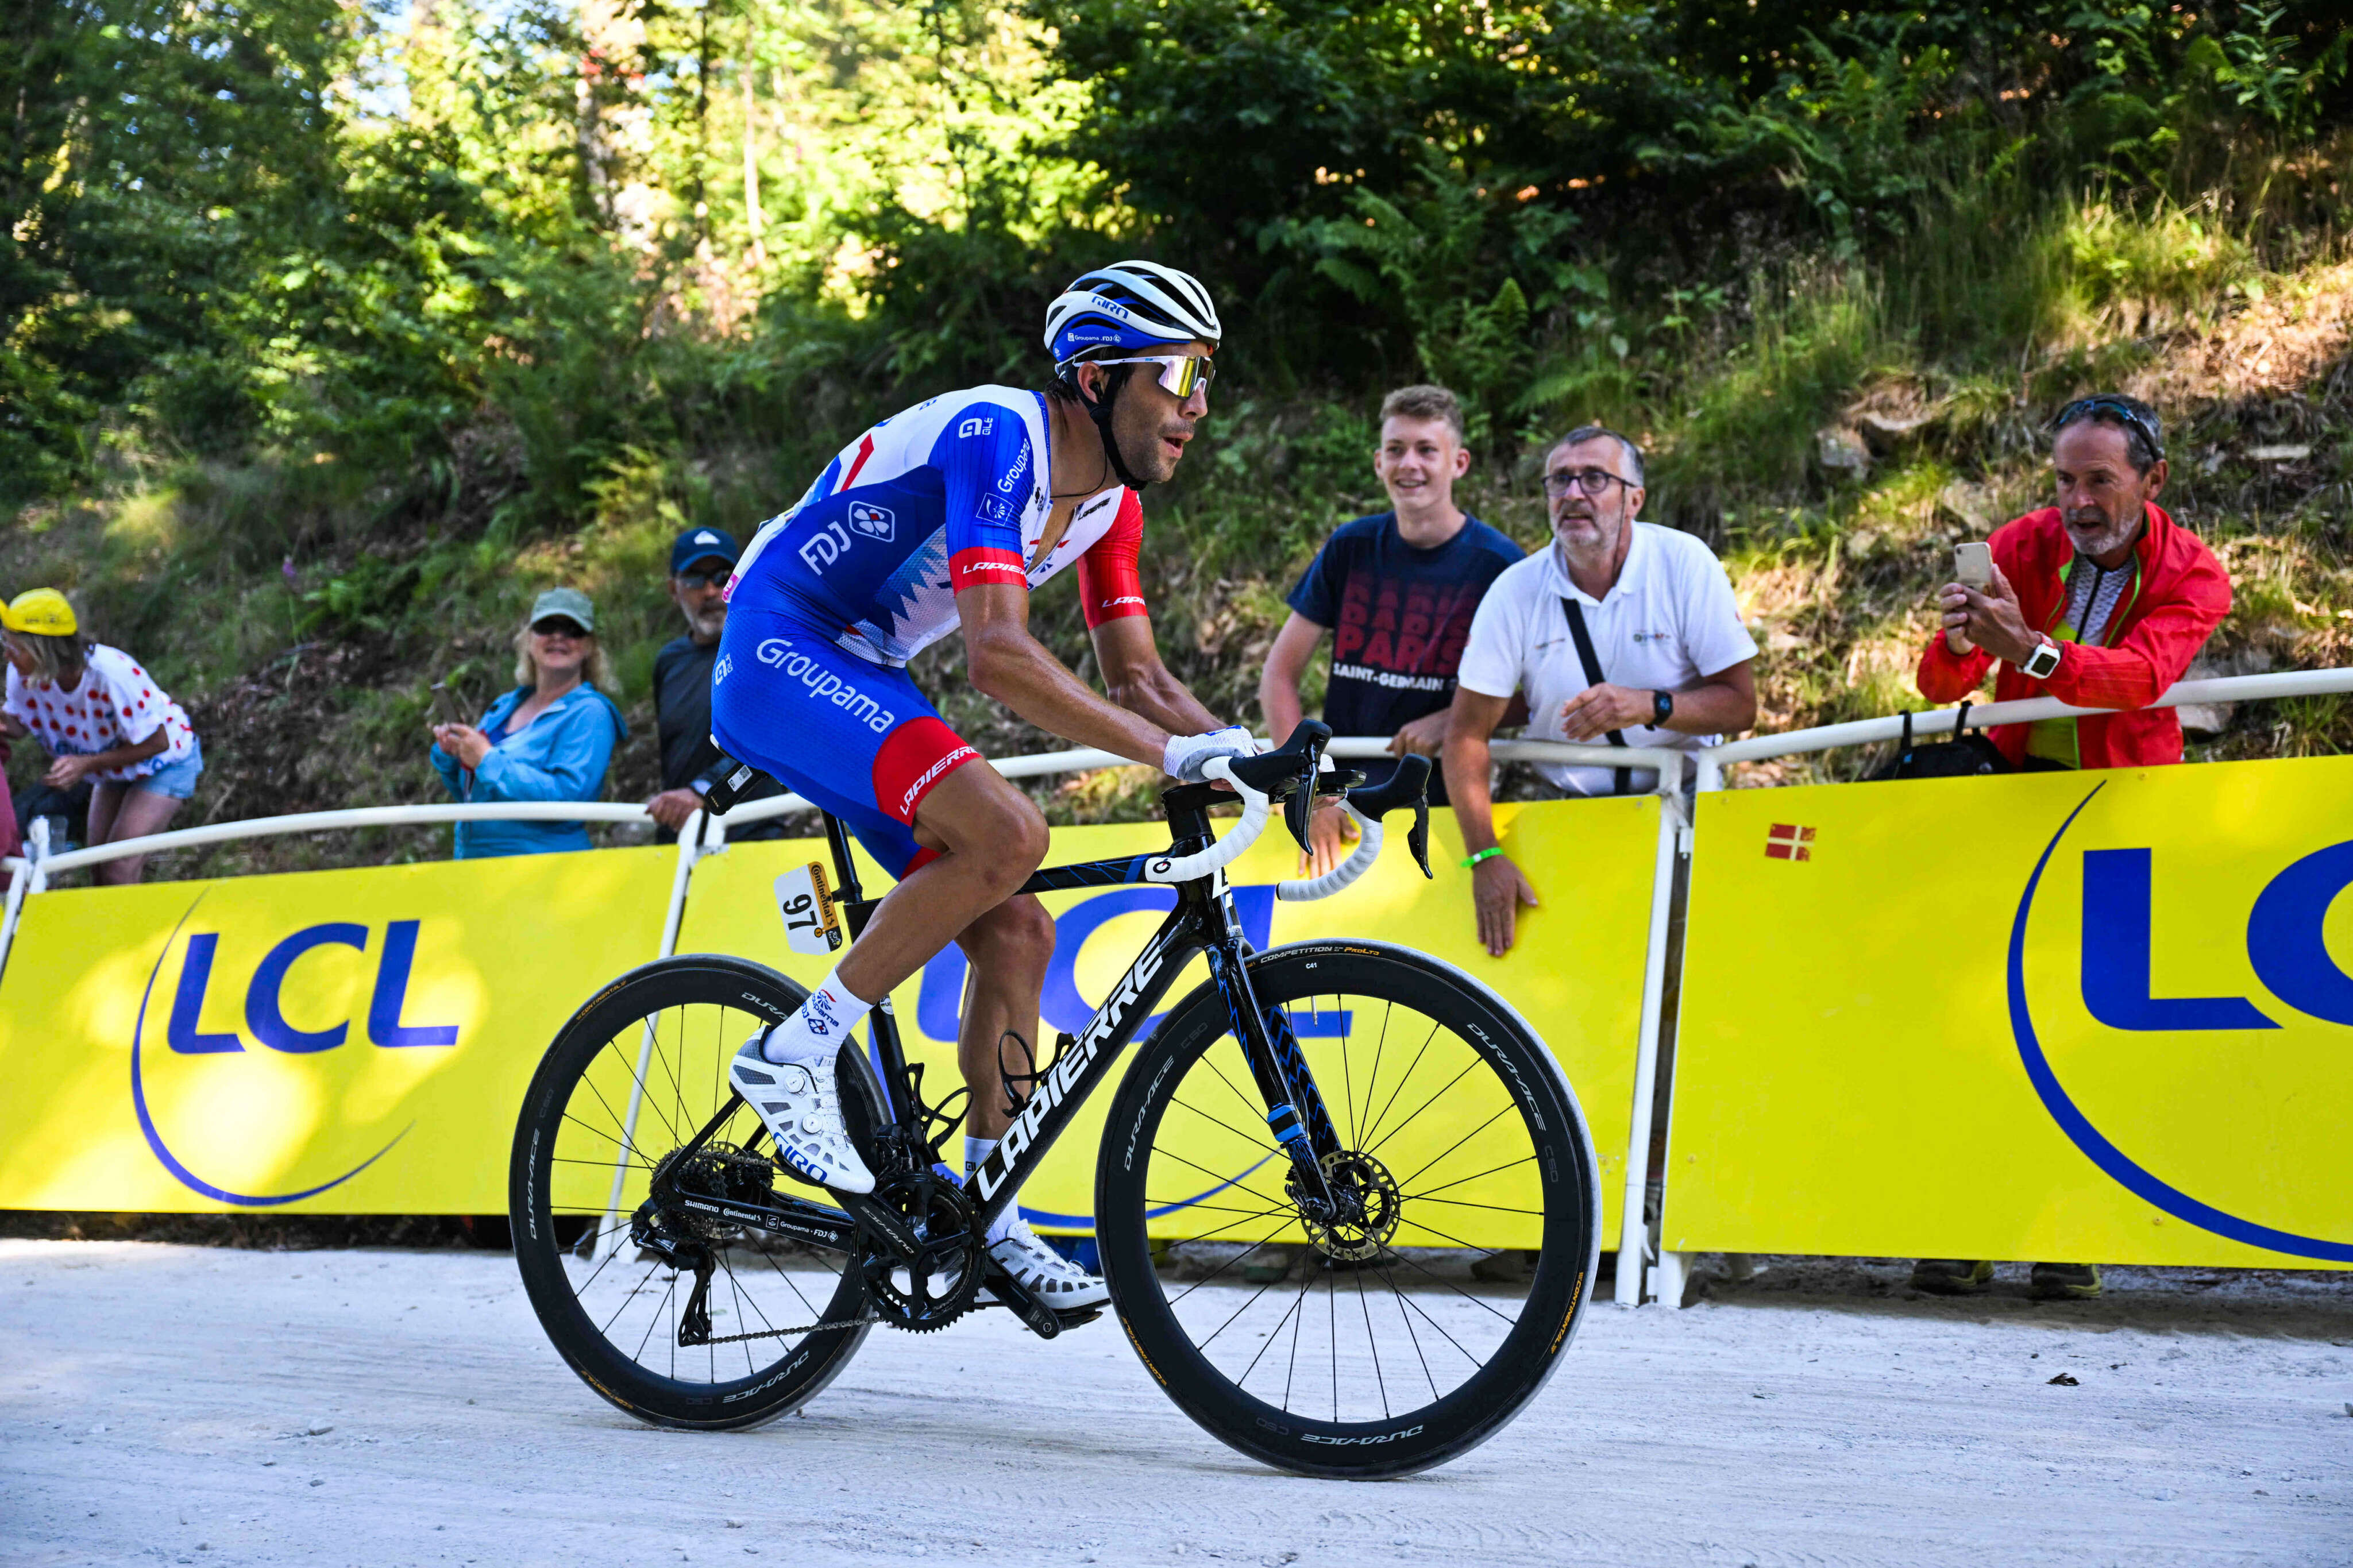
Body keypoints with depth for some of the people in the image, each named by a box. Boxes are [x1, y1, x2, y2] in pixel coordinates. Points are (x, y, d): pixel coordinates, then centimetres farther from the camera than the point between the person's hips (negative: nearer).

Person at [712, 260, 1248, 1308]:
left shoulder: (1110, 496, 5)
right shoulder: (996, 436, -23)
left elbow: (1134, 675, 8)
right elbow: (998, 654, -35)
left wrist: (1245, 751, -9)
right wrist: (1174, 752, -39)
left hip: (862, 679, 9)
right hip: (777, 652, -9)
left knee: (1016, 932, 0)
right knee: (1006, 833, -29)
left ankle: (984, 1218, 9)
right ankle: (796, 1057, -17)